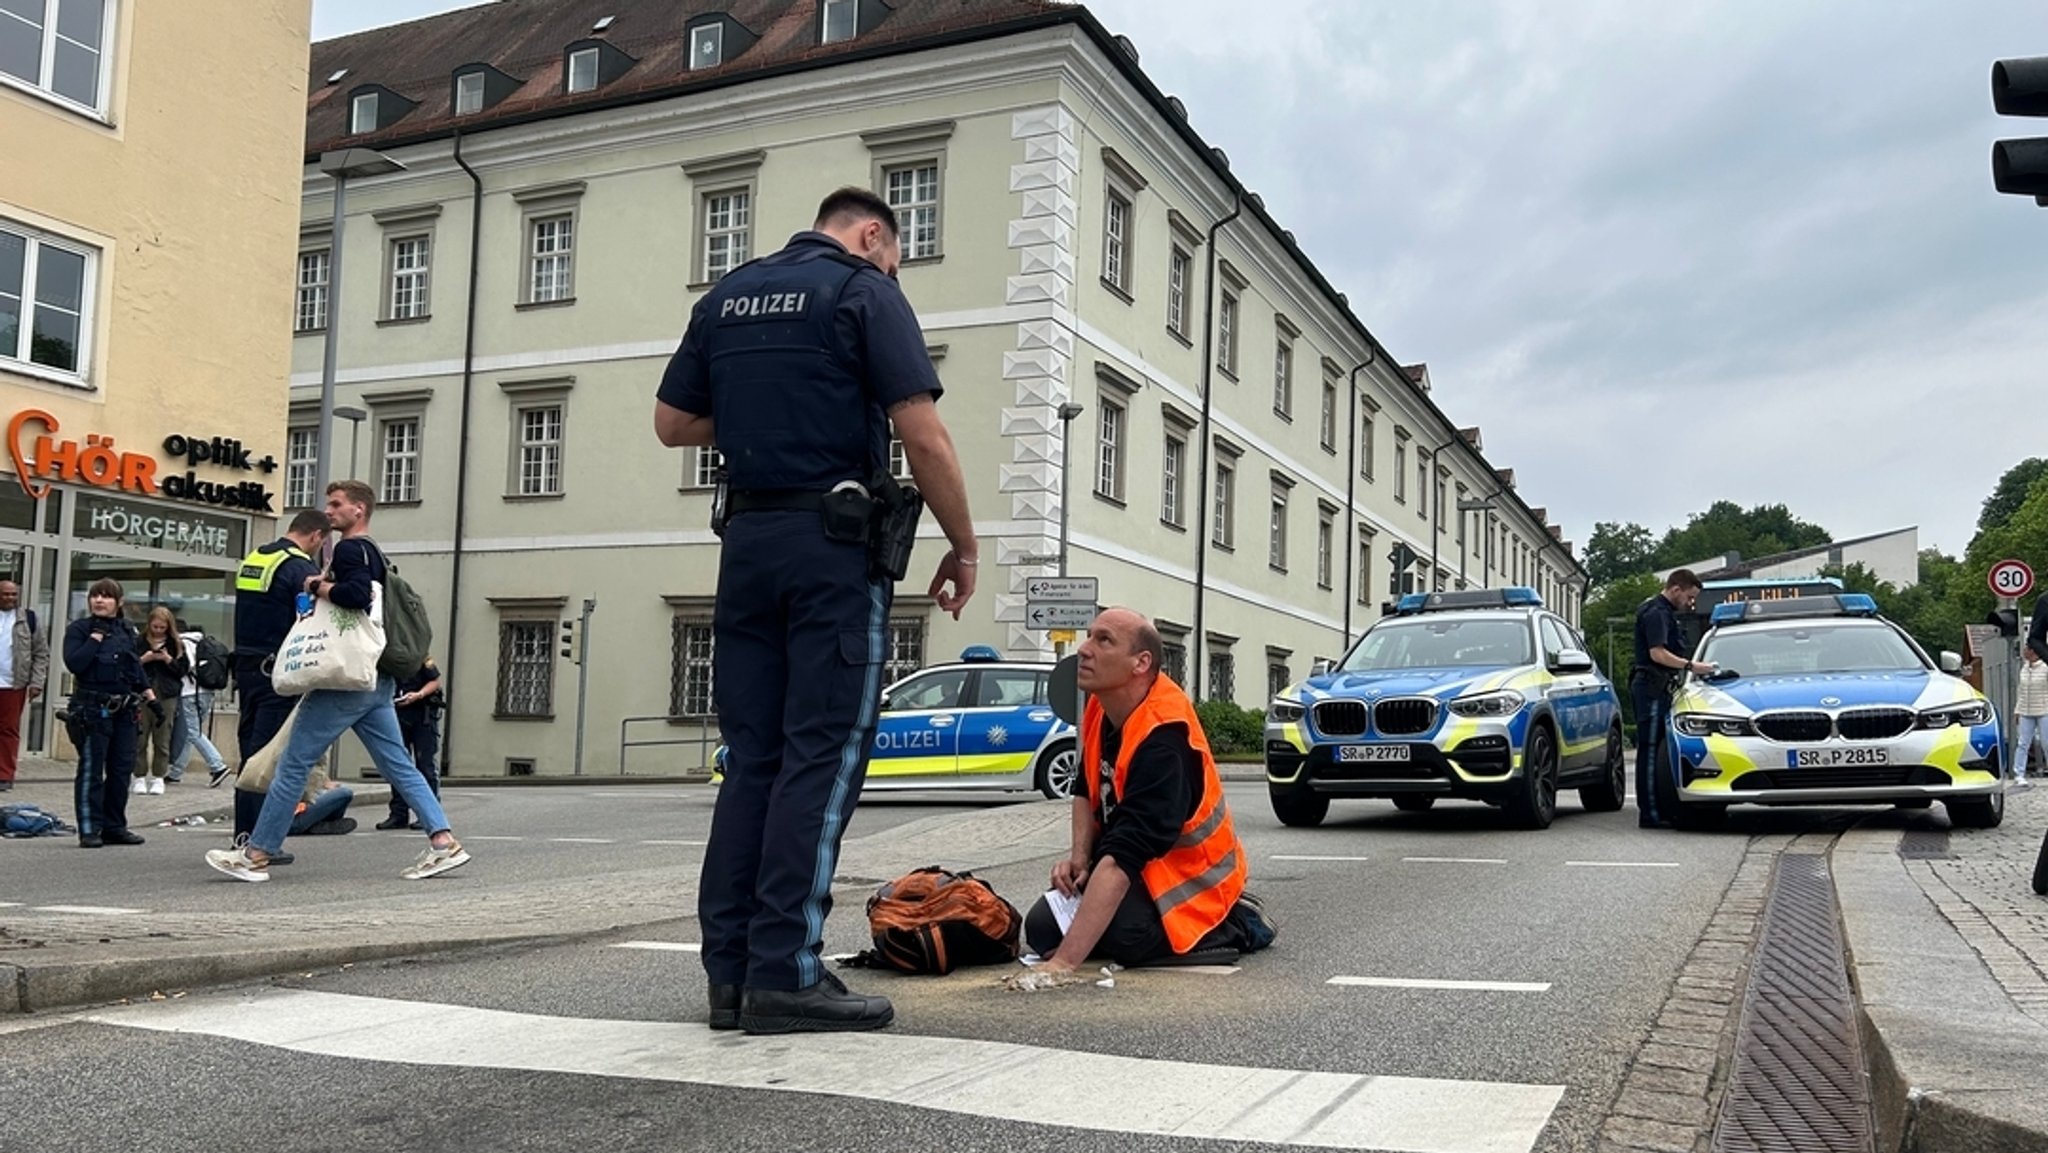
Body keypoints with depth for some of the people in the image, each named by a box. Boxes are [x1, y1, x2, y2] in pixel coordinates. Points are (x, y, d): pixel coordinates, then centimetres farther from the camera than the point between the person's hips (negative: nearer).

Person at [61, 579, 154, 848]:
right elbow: (74, 663, -16)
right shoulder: (78, 629, -2)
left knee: (122, 769, 7)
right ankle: (89, 829, 2)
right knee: (91, 770, -3)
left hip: (125, 709, 5)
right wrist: (96, 636, -15)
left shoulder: (127, 630, 13)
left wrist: (150, 695, 16)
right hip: (92, 709, -5)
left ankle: (114, 826, 16)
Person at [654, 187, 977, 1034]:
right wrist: (964, 548, -2)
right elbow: (922, 435, -10)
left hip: (747, 537, 6)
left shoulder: (725, 297, 16)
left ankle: (731, 971, 7)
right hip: (836, 541, -6)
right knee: (822, 756, -5)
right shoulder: (865, 293, -2)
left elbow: (671, 423, 18)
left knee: (751, 758, 7)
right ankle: (785, 974, -7)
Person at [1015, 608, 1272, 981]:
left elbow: (1122, 860, -41)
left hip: (1187, 877, -8)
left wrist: (1064, 962, -47)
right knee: (1042, 928, -4)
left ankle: (1236, 925, -5)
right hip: (1141, 862, 8)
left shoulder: (1161, 741, -34)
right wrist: (1079, 855, -7)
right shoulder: (1104, 702, -6)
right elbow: (1086, 789, 12)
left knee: (1125, 937, -35)